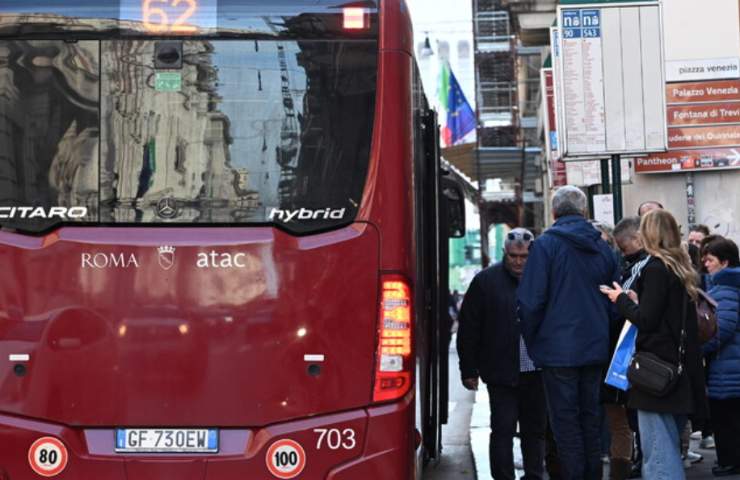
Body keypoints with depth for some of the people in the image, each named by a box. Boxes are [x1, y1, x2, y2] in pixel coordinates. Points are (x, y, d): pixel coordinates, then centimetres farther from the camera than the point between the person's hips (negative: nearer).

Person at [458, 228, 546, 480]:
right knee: (503, 430, 0)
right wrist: (469, 370, -1)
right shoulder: (486, 281, 0)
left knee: (535, 430, 13)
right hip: (502, 373, -2)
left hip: (536, 372, 2)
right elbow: (468, 330, 1)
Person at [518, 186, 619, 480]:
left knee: (565, 420, 1)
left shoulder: (546, 245, -9)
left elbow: (530, 301, -13)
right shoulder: (603, 248, 8)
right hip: (596, 348, 5)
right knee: (590, 416, 14)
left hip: (558, 349, -5)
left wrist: (531, 342, 0)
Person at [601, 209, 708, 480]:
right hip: (682, 367, 9)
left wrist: (622, 300, 0)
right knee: (670, 449, 16)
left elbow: (646, 321, -14)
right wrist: (637, 301, 18)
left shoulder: (656, 268, -12)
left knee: (658, 452, -7)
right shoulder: (682, 269, 13)